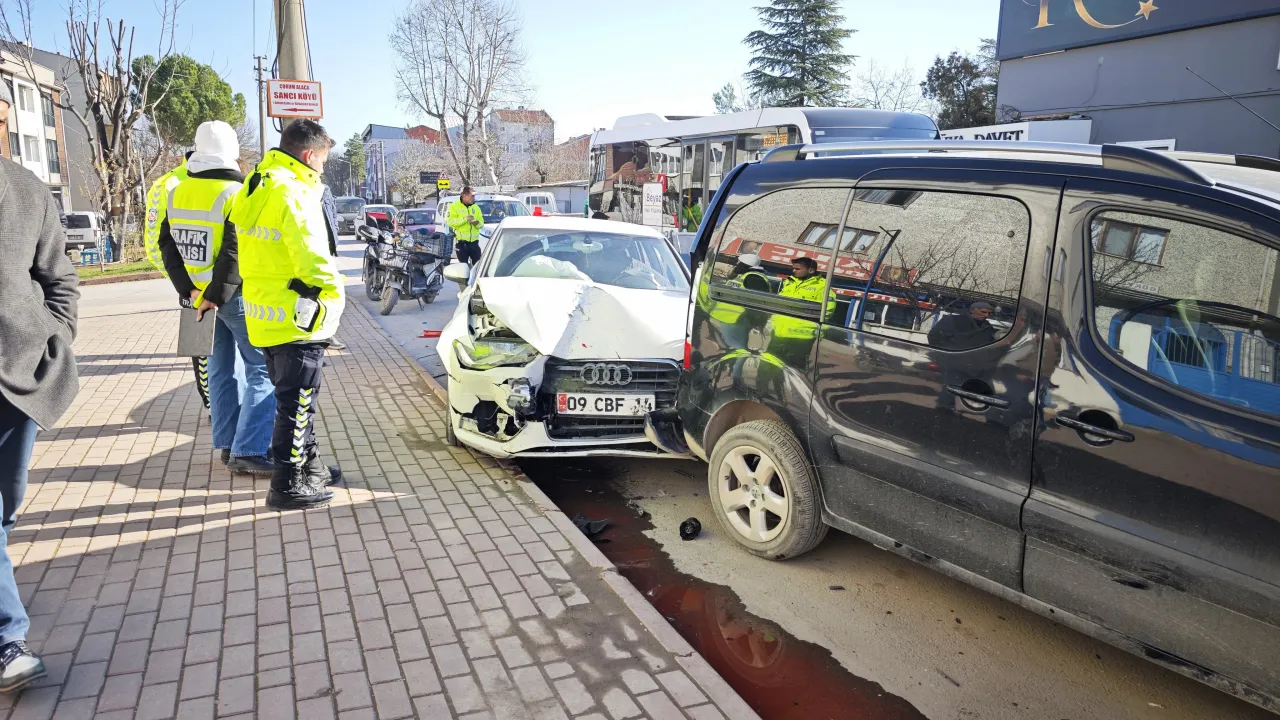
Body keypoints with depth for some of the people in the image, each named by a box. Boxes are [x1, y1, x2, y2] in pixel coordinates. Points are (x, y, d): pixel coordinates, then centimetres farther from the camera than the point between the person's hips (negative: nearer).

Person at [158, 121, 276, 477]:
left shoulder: (178, 193, 9)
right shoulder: (235, 193, -14)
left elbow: (167, 244, 8)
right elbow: (236, 253, -23)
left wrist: (188, 289, 3)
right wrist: (216, 296, -17)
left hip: (200, 294, 8)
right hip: (235, 296, -8)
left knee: (221, 370, 15)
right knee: (262, 370, -5)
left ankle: (228, 445, 19)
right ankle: (249, 451, -10)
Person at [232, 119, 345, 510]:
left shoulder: (258, 185, 15)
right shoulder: (291, 191, -18)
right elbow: (310, 255, -21)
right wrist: (334, 290, -7)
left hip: (267, 313, 10)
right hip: (295, 316, -10)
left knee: (297, 399, 20)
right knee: (296, 403, 0)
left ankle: (310, 466, 33)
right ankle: (287, 485, 9)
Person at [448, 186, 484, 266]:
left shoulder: (476, 207, 12)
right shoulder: (454, 206, -1)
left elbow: (481, 223, 12)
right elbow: (450, 222, -12)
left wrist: (477, 223, -11)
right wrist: (465, 219, -19)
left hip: (474, 242, 4)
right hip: (461, 242, -4)